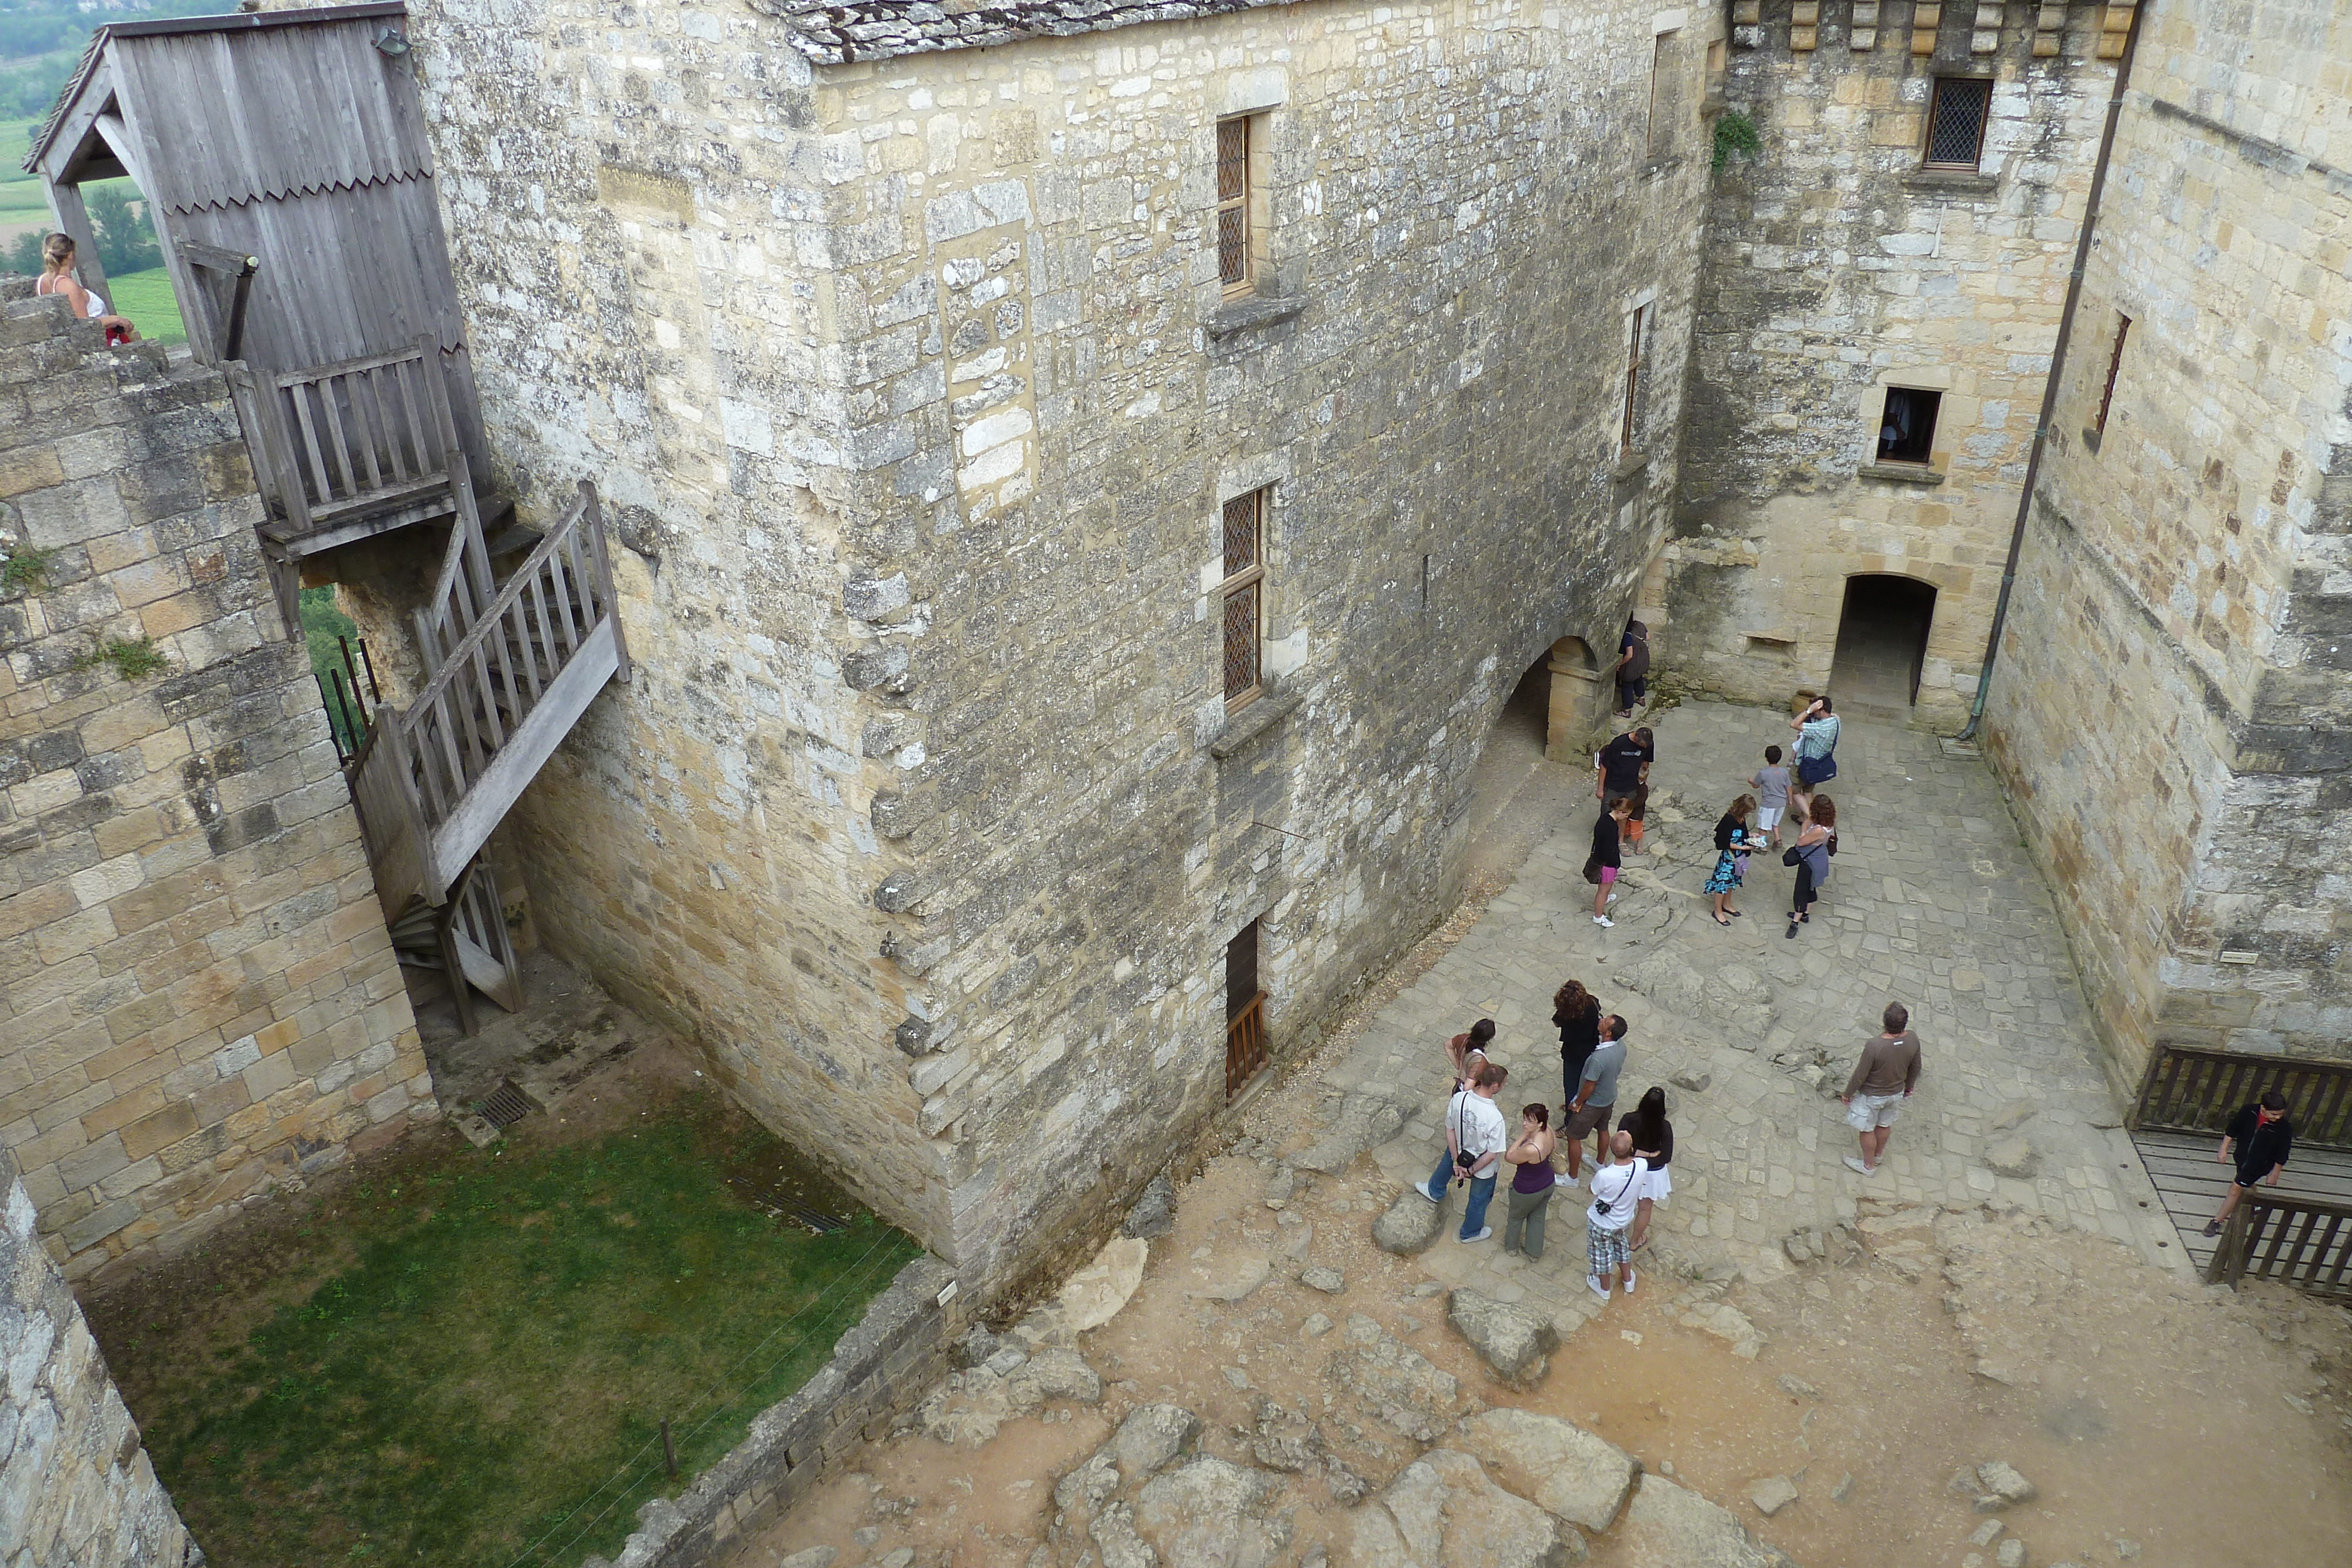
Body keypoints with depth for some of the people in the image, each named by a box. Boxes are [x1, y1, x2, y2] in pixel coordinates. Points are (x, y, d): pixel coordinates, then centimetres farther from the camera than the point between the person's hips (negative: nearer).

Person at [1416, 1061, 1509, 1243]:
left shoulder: (1458, 1098, -26)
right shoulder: (1495, 1118, -38)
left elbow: (1450, 1130, -13)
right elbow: (1492, 1154, -28)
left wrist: (1457, 1162, -3)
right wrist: (1471, 1170, -13)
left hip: (1459, 1151, 4)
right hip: (1483, 1167, -4)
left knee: (1447, 1163, 40)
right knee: (1479, 1200, 26)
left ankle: (1435, 1191, 67)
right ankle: (1471, 1232, 52)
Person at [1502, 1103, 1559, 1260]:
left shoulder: (1531, 1150, -45)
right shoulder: (1548, 1131, -20)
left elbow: (1509, 1157, -24)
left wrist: (1522, 1137, -29)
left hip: (1528, 1191, -6)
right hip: (1548, 1185, 6)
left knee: (1515, 1217, 27)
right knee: (1537, 1218, 30)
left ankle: (1511, 1246, 53)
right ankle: (1535, 1253, 51)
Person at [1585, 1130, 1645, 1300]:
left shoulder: (1604, 1175, -40)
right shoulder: (1641, 1166, -30)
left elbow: (1592, 1191, -16)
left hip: (1601, 1223, -4)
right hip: (1624, 1220, 4)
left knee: (1602, 1254, 24)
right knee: (1620, 1246, 34)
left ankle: (1604, 1289, 49)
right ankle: (1628, 1282, 56)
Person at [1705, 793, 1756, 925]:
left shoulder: (1741, 818, -1)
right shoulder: (1728, 819, -28)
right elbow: (1725, 843, -26)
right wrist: (1741, 848, -24)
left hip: (1736, 857, 9)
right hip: (1727, 856, -9)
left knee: (1732, 880, 23)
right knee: (1723, 882, 4)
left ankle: (1727, 905, 43)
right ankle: (1718, 912, 18)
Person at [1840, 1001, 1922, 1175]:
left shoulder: (1874, 1045, -38)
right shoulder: (1912, 1040, -22)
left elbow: (1860, 1075, -25)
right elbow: (1915, 1068, -2)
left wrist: (1848, 1093, -7)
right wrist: (1909, 1086, 18)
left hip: (1871, 1096, -5)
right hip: (1896, 1093, 5)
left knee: (1867, 1129, 19)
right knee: (1885, 1125, 29)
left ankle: (1869, 1165, 38)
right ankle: (1878, 1154, 53)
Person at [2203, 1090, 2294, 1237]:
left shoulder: (2285, 1127, -25)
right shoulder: (2248, 1112, -19)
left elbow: (2282, 1156, -12)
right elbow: (2232, 1130, -2)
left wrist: (2274, 1174, -3)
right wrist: (2224, 1149, 1)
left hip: (2259, 1165, -4)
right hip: (2241, 1156, 4)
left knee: (2236, 1189, -1)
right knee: (2244, 1187, 24)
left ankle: (2217, 1221, 12)